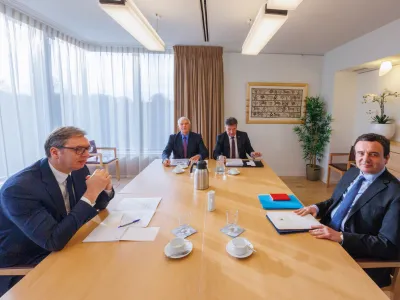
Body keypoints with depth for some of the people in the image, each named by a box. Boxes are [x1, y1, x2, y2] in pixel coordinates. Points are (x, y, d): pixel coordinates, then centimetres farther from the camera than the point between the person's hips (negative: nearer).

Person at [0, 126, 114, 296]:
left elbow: (98, 205, 6)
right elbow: (54, 241, -33)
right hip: (22, 263, -6)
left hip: (63, 245, 7)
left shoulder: (78, 170, -9)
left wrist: (106, 188, -17)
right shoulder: (19, 188, -29)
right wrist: (90, 194, -35)